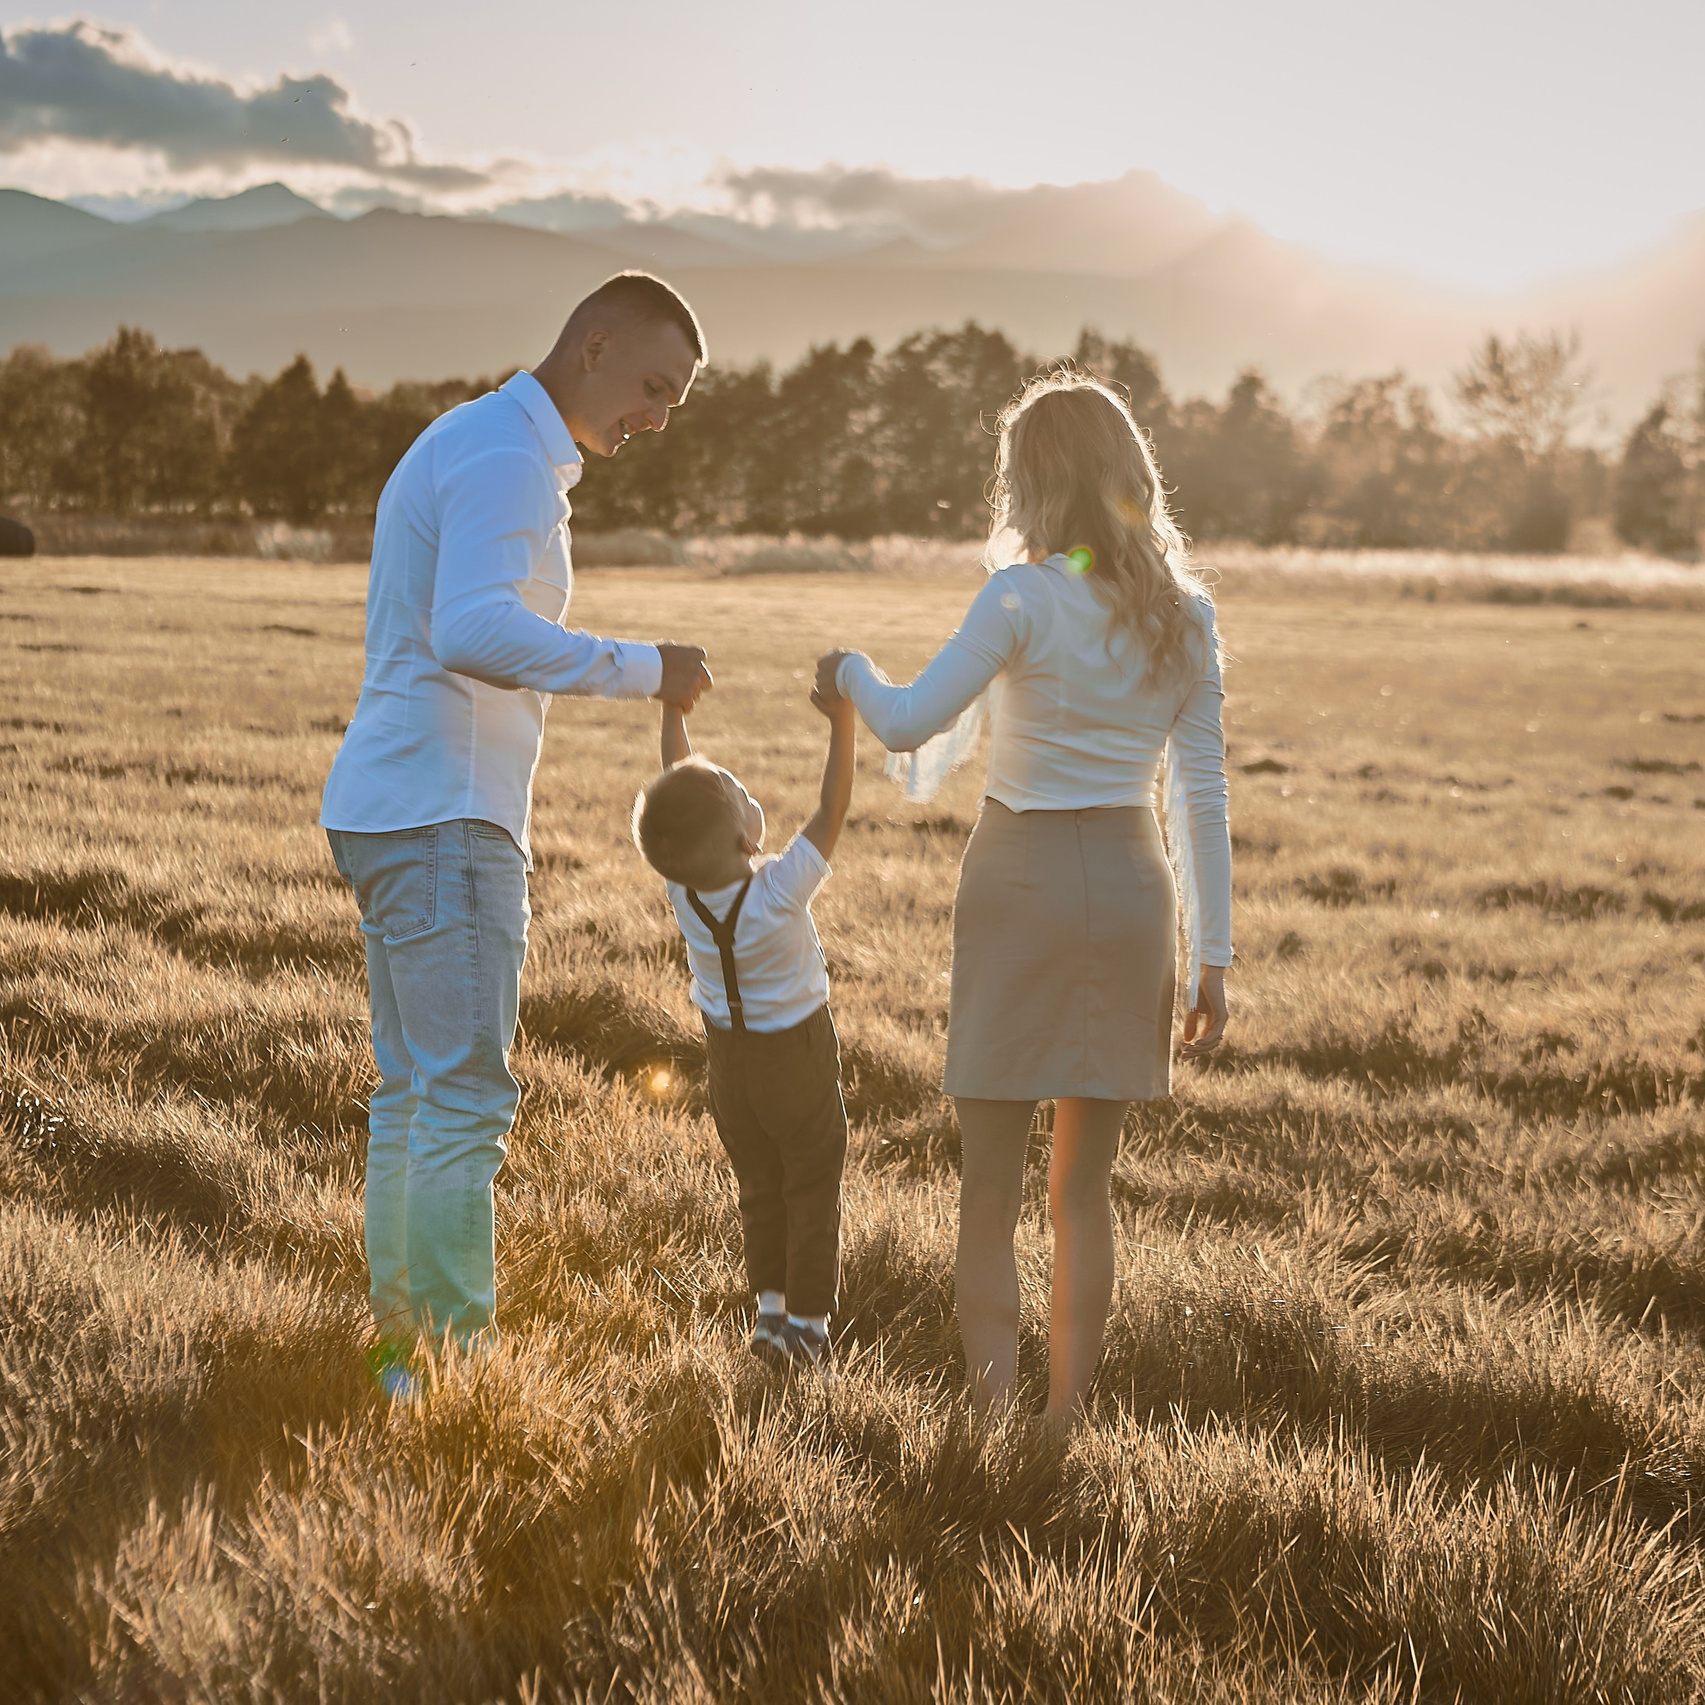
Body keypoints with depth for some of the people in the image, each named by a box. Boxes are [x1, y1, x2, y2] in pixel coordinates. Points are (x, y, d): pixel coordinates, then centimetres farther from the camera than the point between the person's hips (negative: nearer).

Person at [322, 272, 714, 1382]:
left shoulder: (471, 446, 21)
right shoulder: (508, 459, -13)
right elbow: (474, 632, -30)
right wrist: (642, 670, -25)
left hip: (392, 810, 11)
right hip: (442, 816, -11)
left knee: (414, 1095, 12)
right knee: (467, 1100, -10)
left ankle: (400, 1351, 17)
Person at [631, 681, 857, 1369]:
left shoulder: (680, 884, -19)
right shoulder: (780, 891, -32)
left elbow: (679, 786, -8)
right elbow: (832, 809, -28)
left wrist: (673, 708, 1)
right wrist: (843, 722, -28)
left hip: (728, 1054, 4)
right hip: (799, 1054, -4)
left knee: (759, 1184, 19)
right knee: (811, 1185, 10)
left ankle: (770, 1309, 19)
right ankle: (806, 1323, 13)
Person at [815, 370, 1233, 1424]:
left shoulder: (1026, 599, -13)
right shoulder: (1185, 614, 1)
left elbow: (907, 726, -12)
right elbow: (1205, 795, 1)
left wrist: (850, 671, 10)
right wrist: (1214, 955, 5)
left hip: (1022, 877, -4)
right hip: (1129, 889, 4)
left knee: (991, 1195, 6)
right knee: (1085, 1189, 13)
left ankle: (992, 1419, 3)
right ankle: (1066, 1424, 16)